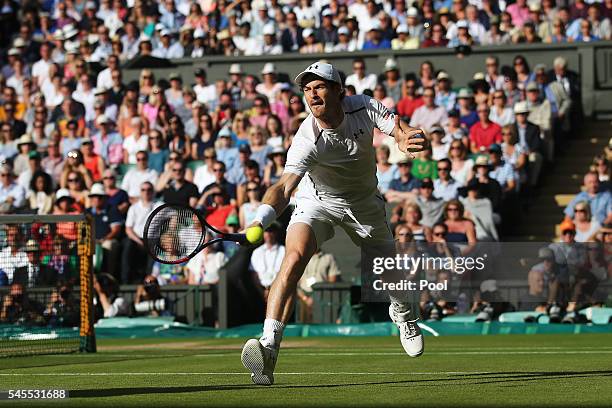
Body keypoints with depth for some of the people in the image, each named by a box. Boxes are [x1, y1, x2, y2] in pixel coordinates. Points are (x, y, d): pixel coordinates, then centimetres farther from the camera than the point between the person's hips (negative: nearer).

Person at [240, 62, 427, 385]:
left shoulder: (363, 107, -22)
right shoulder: (307, 140, -32)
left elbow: (401, 131, -19)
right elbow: (285, 186, -41)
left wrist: (408, 139, -45)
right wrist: (261, 220, -60)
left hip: (364, 203, 3)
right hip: (317, 202, -3)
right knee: (294, 257, -29)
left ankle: (403, 311, 52)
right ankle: (268, 348, -36)